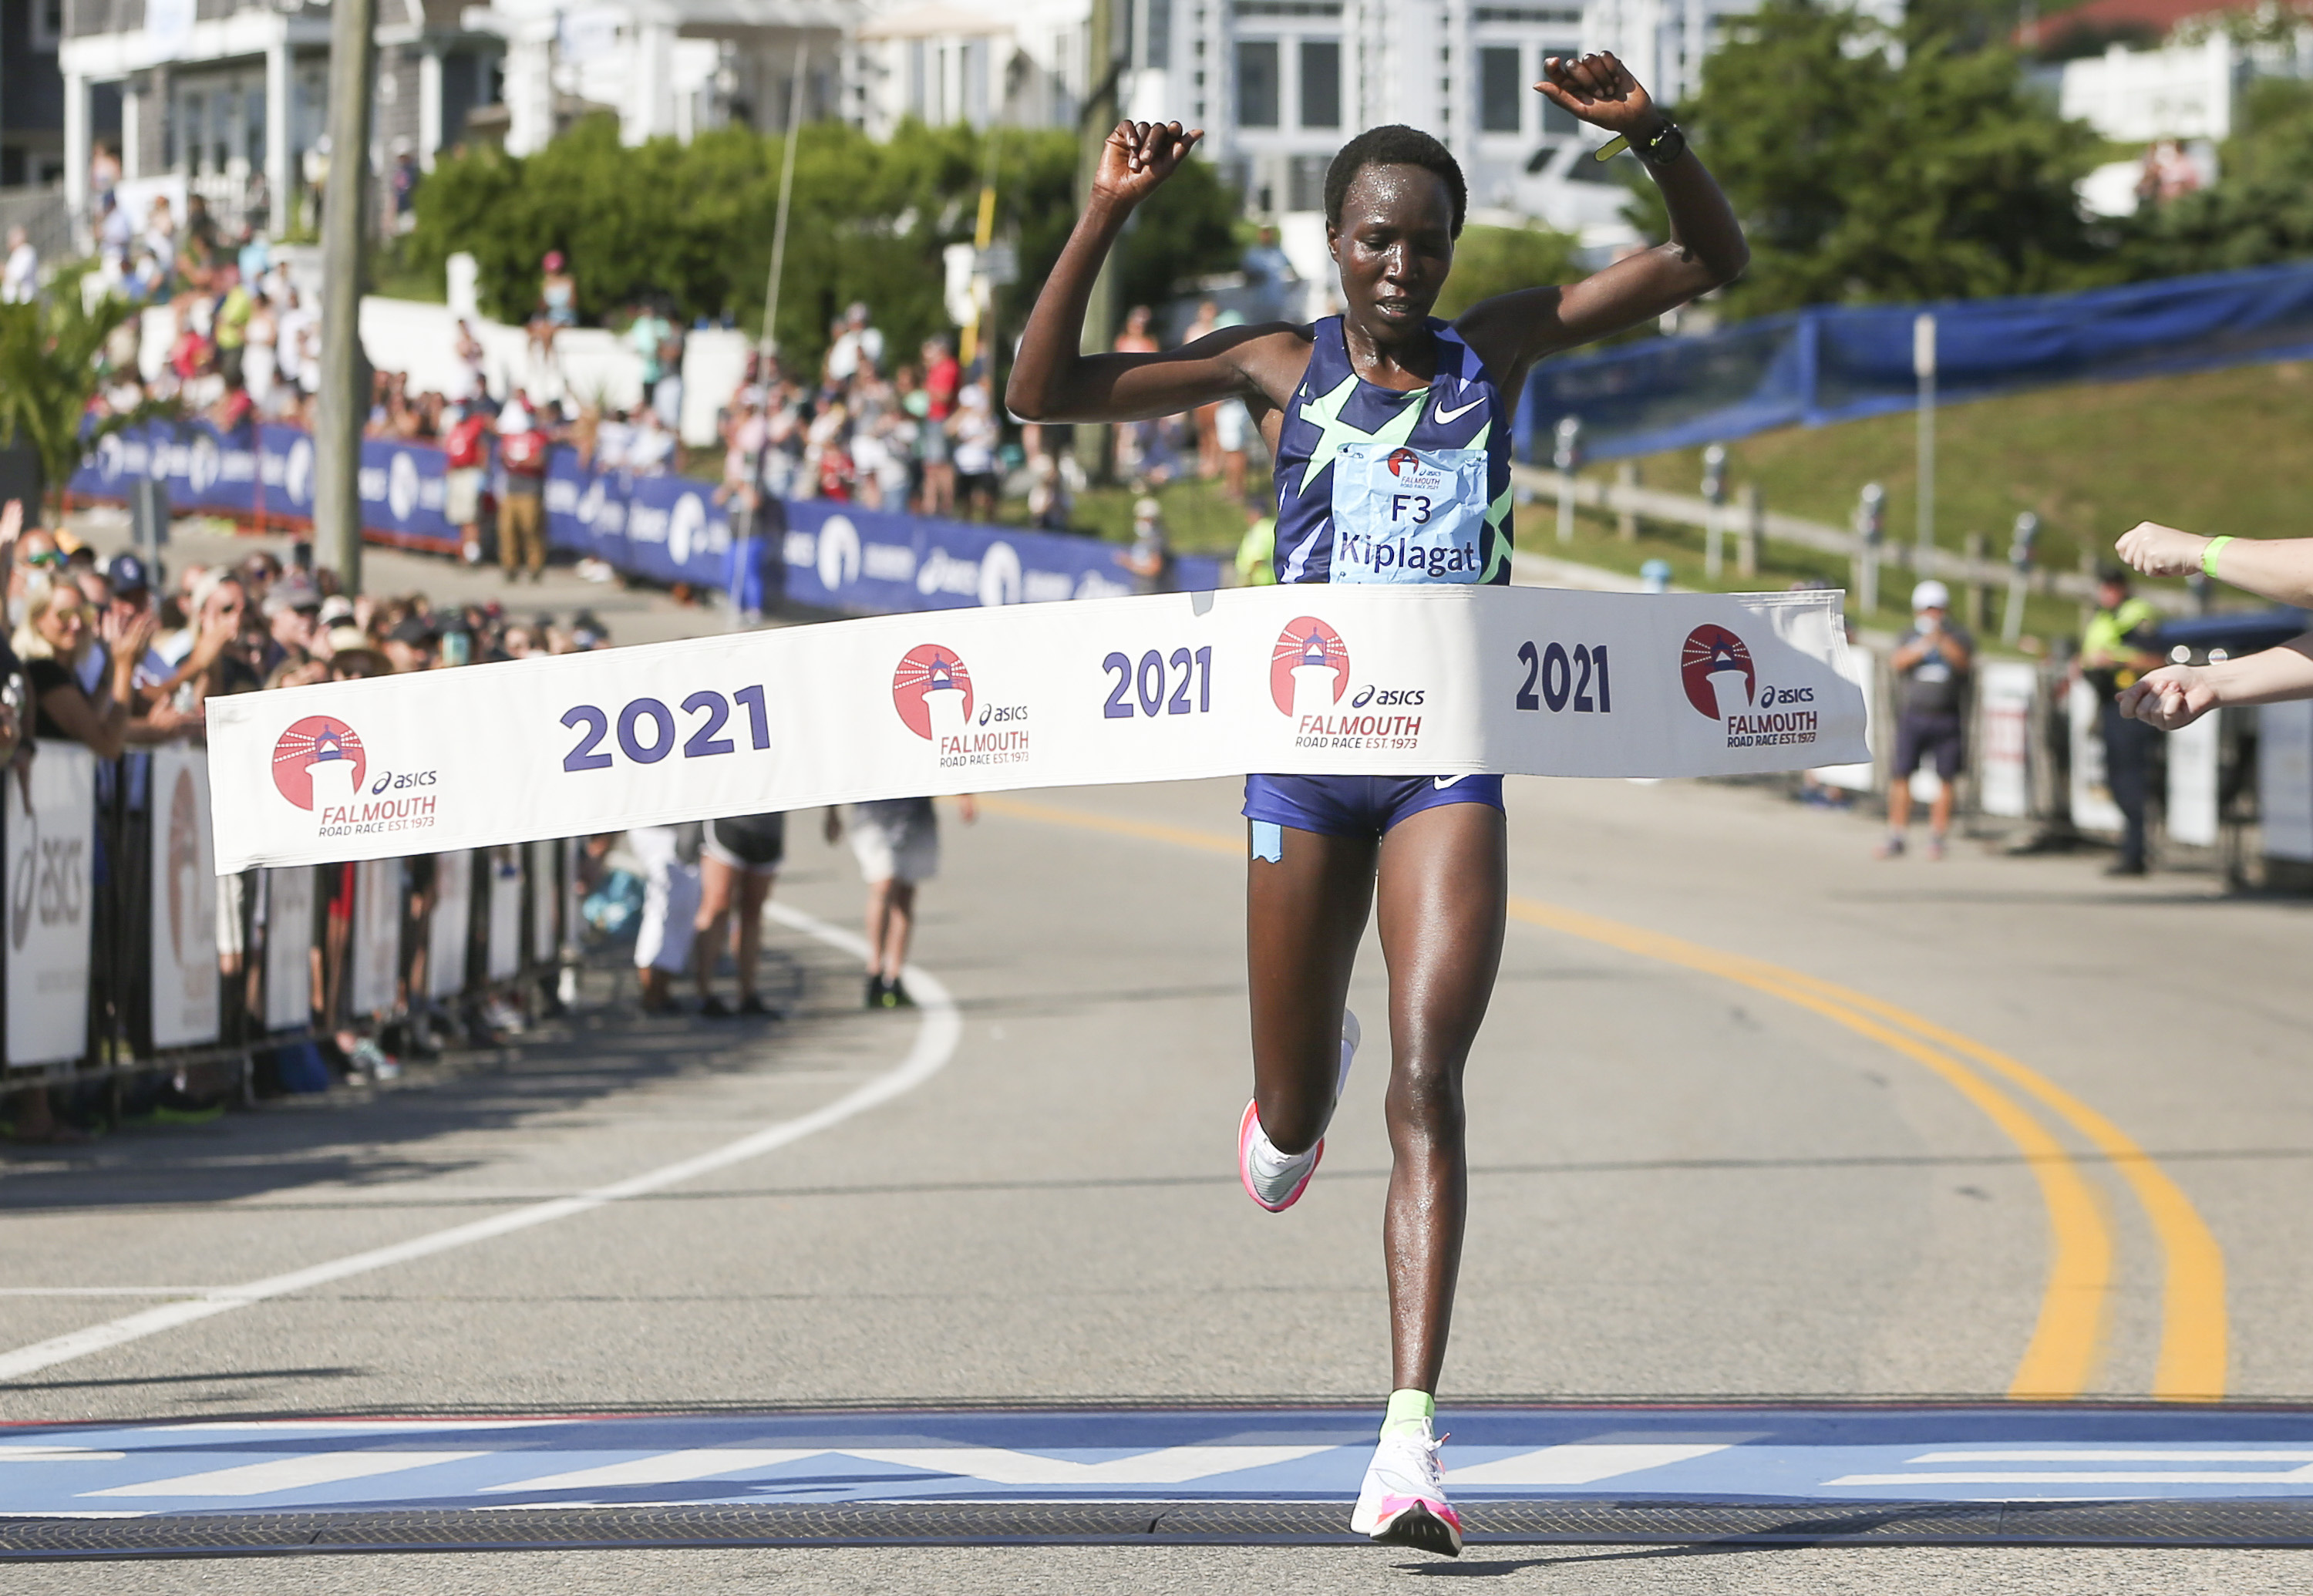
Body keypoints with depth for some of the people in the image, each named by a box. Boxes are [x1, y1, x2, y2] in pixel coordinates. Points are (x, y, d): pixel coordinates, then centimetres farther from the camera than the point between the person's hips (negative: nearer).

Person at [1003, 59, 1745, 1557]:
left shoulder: (1501, 348, 3)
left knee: (1428, 1079, -16)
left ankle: (1412, 1435, -22)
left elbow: (1713, 258, 2)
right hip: (1306, 751, 1)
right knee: (1293, 1119, 11)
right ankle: (1300, 1097, 53)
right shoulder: (1281, 366, 1)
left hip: (1451, 759, -1)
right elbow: (1045, 392, -4)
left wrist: (1650, 131, -16)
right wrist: (1106, 218, -14)